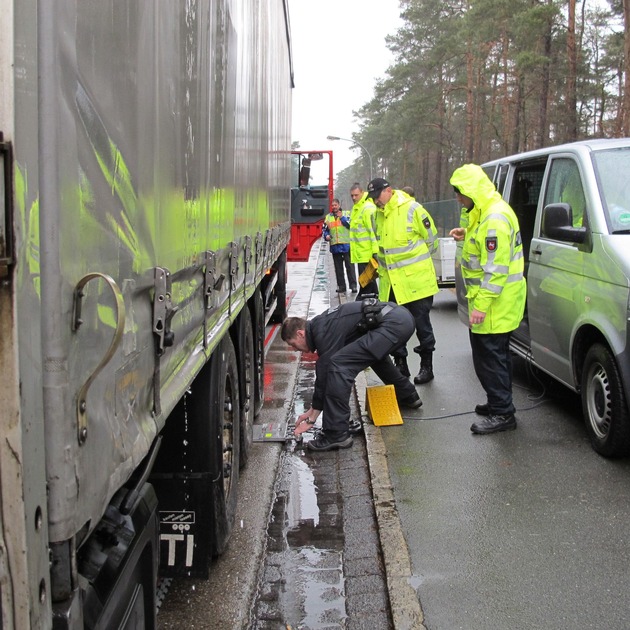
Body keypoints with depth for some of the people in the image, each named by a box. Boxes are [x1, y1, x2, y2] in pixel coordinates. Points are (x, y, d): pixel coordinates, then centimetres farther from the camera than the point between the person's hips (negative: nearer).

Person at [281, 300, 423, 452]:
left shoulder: (323, 333, -8)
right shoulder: (320, 324, 21)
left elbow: (324, 374, -6)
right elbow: (323, 374, 27)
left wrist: (311, 419, 2)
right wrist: (311, 411, 29)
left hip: (393, 324, -11)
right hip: (402, 316, 11)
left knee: (339, 364, -15)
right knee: (375, 353, 40)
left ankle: (336, 434, -13)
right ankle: (408, 396, 52)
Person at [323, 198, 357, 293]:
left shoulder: (345, 214, 6)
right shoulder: (328, 217, 15)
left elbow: (350, 225, -7)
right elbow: (324, 229, 18)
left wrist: (342, 217, -10)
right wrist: (326, 235, -2)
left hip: (346, 245, -3)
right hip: (334, 246, 3)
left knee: (349, 266, -5)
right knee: (338, 267, 6)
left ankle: (353, 285, -3)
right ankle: (341, 286, 12)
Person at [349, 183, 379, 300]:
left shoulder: (368, 208, -15)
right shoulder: (356, 208, 16)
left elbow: (374, 230, -20)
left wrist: (375, 250, -23)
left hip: (367, 252, -10)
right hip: (360, 252, 10)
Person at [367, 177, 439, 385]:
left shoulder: (412, 209, -13)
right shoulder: (377, 214, 7)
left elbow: (431, 239, -4)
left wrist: (417, 260, 5)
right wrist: (382, 265, 14)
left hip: (416, 280, -6)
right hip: (390, 281, 6)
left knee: (421, 324, 5)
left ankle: (427, 366, 17)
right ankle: (400, 364, 24)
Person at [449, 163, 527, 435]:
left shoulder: (494, 219, -22)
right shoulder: (487, 212, 12)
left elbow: (496, 269, -26)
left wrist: (481, 305, -26)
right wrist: (468, 235, 12)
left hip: (496, 303, -11)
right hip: (498, 302, 11)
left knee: (489, 356, -5)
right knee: (497, 354, 19)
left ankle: (502, 414, 3)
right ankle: (499, 403, 32)